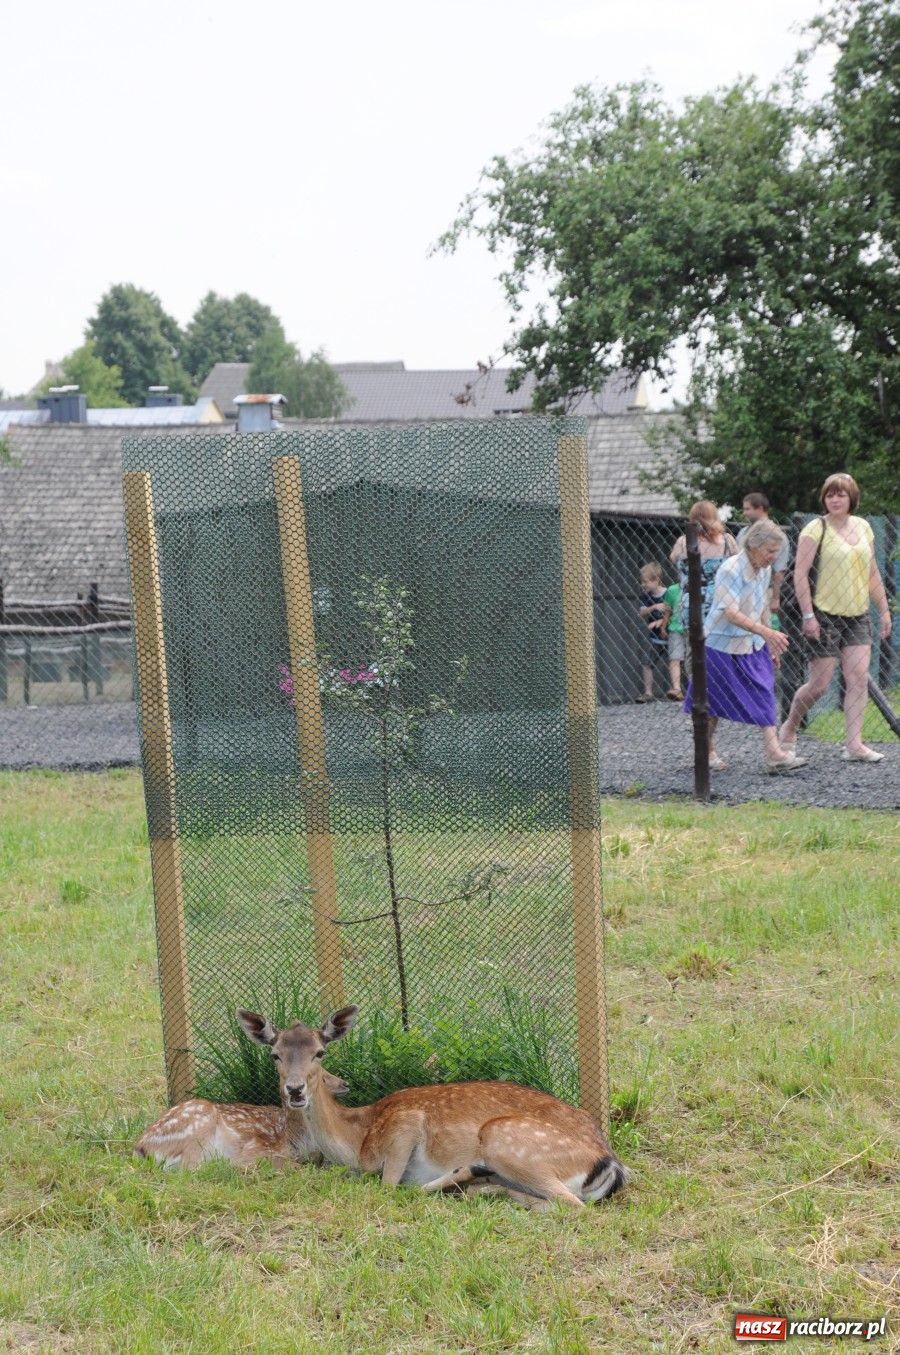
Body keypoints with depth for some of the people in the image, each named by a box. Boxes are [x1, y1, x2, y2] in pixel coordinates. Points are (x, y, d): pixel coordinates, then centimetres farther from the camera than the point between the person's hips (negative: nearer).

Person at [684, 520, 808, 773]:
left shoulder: (764, 570, 2)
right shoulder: (730, 570, -23)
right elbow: (730, 613, -33)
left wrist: (771, 643, 15)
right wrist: (766, 632, -43)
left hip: (753, 646, 7)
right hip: (722, 646, -7)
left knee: (764, 695, -6)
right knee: (714, 704, 7)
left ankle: (774, 753, -13)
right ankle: (707, 751, 24)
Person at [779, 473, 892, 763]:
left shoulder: (863, 527, 10)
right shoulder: (815, 529, -8)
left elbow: (872, 573, 16)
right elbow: (800, 573, -12)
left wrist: (884, 609, 14)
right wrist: (807, 615, -17)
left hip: (858, 616, 5)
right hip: (825, 616, -5)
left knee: (859, 678, -5)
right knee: (818, 685, -2)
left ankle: (854, 745, -4)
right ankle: (789, 727, 23)